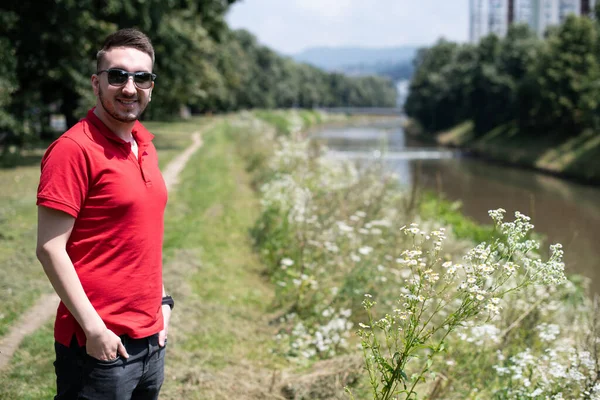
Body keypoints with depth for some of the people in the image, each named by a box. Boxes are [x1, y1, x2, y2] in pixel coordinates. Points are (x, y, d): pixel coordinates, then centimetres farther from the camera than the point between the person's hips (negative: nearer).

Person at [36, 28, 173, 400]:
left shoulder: (144, 144, 10)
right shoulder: (74, 149, -14)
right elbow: (50, 248, -17)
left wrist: (162, 300, 14)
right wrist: (94, 328, -18)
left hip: (152, 339, 8)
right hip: (102, 343, -8)